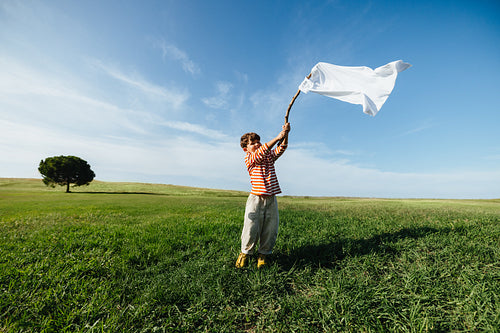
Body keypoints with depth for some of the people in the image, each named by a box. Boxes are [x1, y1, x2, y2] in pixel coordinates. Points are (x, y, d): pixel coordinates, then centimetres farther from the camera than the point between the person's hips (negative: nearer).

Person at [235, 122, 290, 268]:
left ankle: (263, 254, 28)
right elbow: (261, 152, -19)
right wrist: (277, 137, -23)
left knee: (271, 230, 7)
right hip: (256, 198, -4)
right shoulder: (249, 158, -2)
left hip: (271, 199, 5)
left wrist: (285, 134, -15)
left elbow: (281, 148, 1)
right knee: (251, 229, -1)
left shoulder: (269, 156, 14)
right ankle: (245, 253, 25)